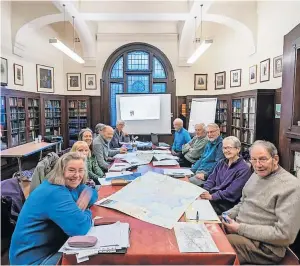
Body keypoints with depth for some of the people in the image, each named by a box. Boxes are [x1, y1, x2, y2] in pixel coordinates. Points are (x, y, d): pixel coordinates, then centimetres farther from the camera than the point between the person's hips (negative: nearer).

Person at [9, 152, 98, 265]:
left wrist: (86, 197, -12)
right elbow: (81, 228, -35)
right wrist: (85, 211, -13)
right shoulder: (56, 193, -28)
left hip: (54, 246, 8)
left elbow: (93, 193, 11)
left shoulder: (69, 185, 0)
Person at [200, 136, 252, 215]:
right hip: (213, 194, 6)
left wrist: (212, 196, -19)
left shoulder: (244, 169, -10)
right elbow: (211, 179, 11)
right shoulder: (222, 163, 14)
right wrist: (205, 191, -9)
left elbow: (232, 192, -16)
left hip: (227, 204, -6)